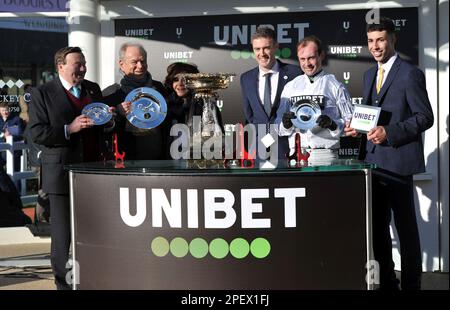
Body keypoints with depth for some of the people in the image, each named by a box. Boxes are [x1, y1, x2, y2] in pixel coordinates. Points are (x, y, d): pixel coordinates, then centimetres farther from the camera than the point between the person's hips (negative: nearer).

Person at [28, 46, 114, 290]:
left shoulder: (93, 89, 15)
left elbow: (103, 127, 23)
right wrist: (69, 129, -20)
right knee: (64, 233, 2)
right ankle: (64, 281, 14)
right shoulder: (42, 94, -2)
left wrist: (109, 119, 0)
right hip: (62, 173, -5)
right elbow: (37, 133, -9)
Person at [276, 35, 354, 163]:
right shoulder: (290, 87, 16)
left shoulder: (335, 86, 8)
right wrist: (286, 124, -5)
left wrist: (333, 124, -13)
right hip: (296, 154, 2)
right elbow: (279, 128, 16)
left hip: (325, 154, -2)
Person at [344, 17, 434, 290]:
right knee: (378, 225, 12)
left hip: (397, 160, -7)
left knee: (405, 225, 2)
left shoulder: (410, 74, -7)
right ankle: (386, 281, 24)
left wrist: (389, 132, -20)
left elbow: (425, 117, -10)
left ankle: (411, 283, 12)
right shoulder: (369, 75, 16)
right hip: (373, 160, 7)